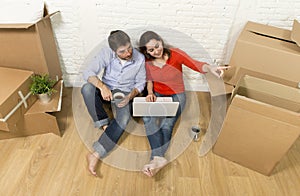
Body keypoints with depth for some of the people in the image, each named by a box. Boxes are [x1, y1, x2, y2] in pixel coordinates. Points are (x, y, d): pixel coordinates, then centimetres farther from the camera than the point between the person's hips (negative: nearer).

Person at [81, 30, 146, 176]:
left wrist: (130, 96, -23)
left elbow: (140, 83, -4)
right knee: (87, 88, -32)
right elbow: (88, 72, -20)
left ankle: (95, 154, -26)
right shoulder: (106, 53, -17)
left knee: (124, 119, -31)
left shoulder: (139, 59, -15)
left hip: (125, 93, -1)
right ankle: (105, 124, -17)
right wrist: (102, 86, -38)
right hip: (106, 90, 2)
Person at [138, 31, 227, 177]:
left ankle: (155, 159, -25)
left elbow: (196, 65, -27)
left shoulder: (175, 54, -15)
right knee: (147, 118, -29)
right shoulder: (147, 61, -4)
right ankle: (159, 158, -35)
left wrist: (210, 68, -48)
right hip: (157, 95, 2)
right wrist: (150, 92, -11)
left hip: (176, 96, -2)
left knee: (166, 125, -28)